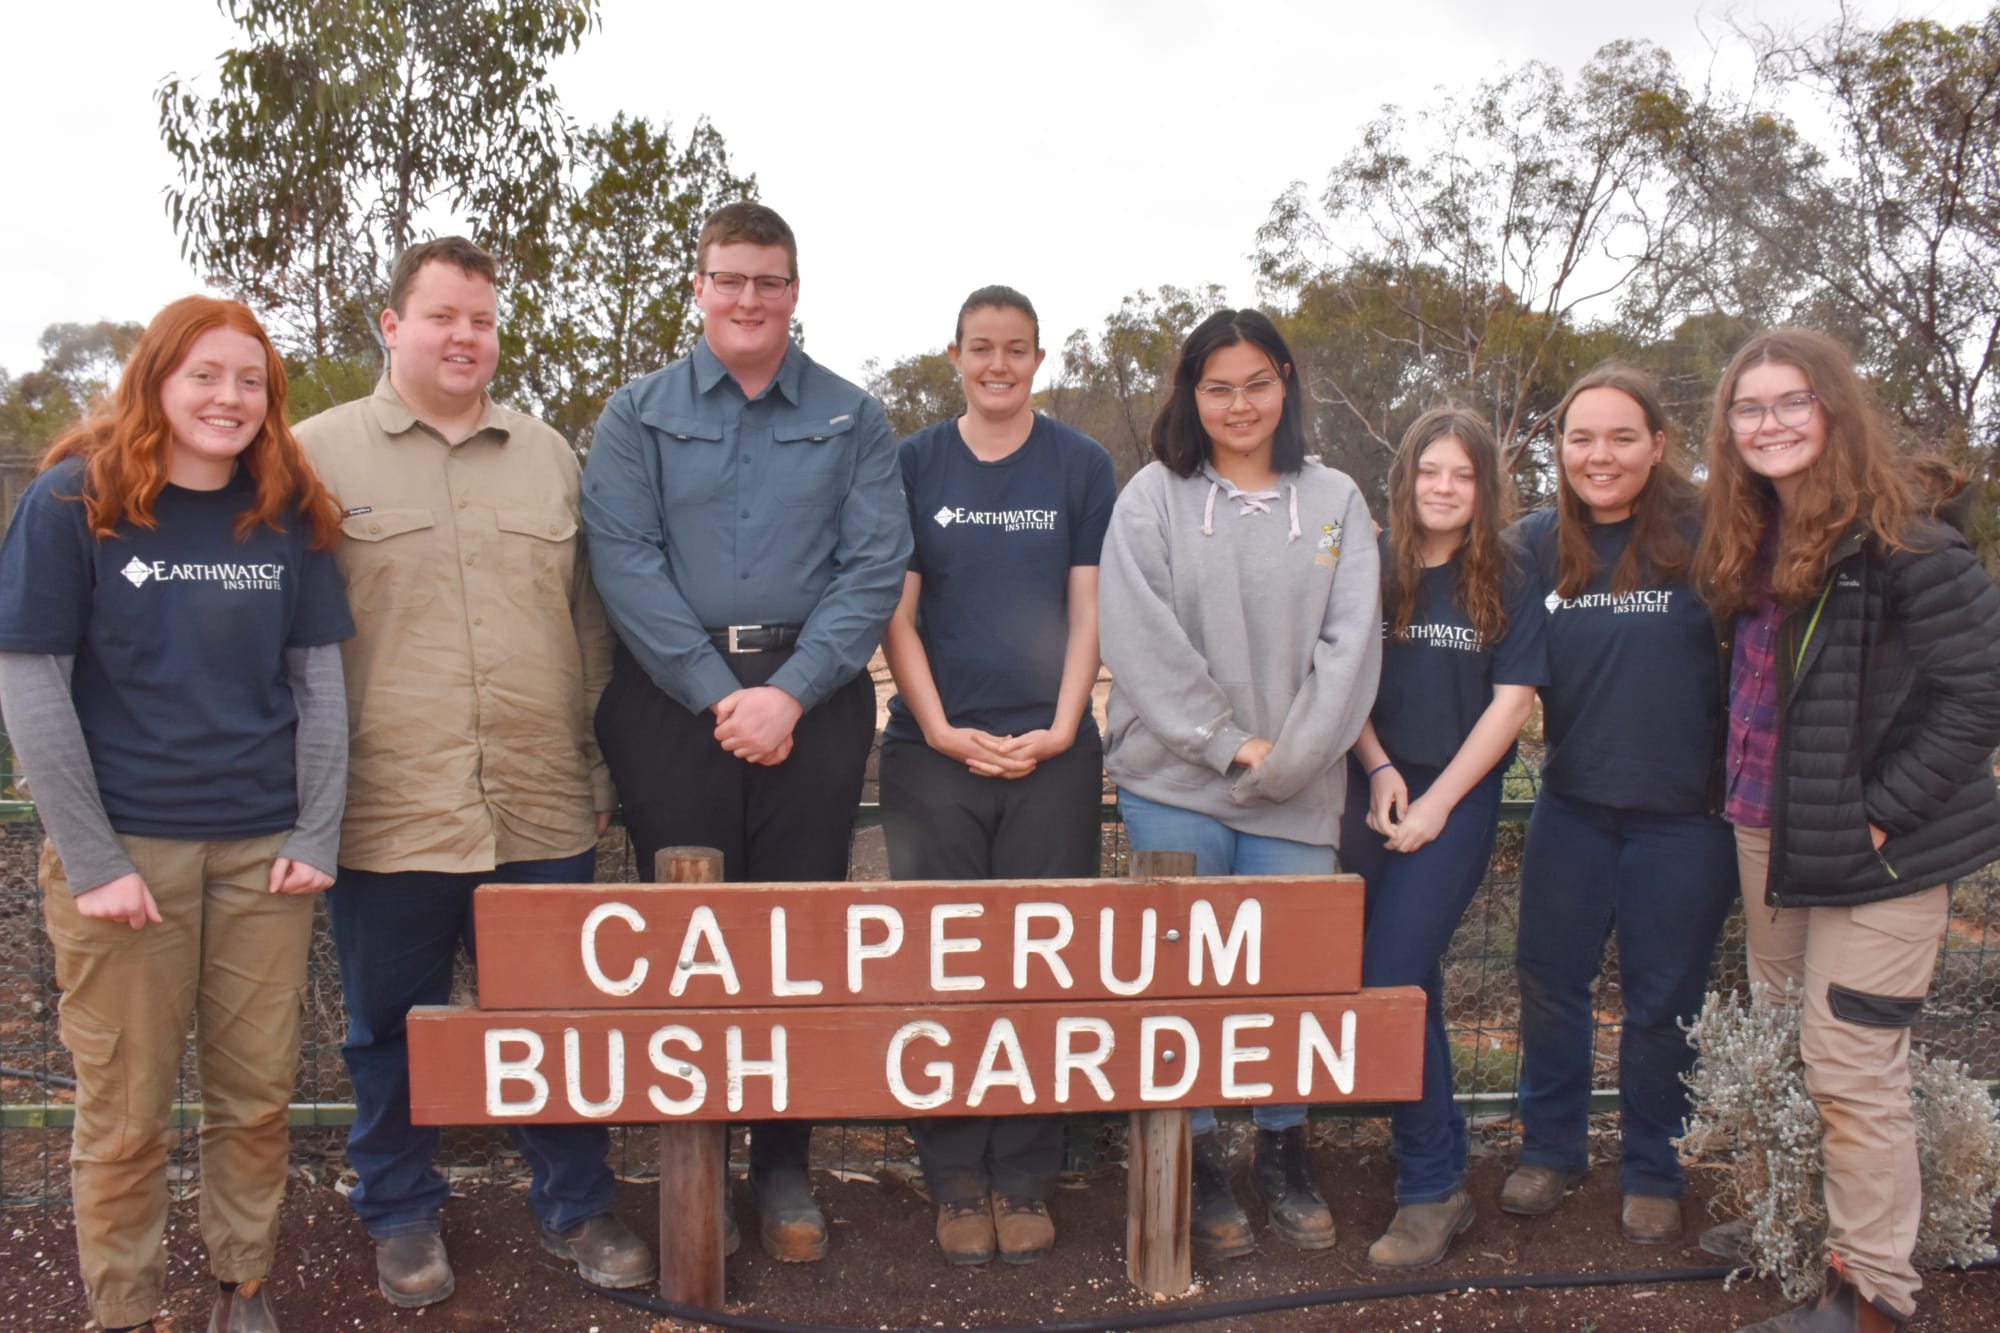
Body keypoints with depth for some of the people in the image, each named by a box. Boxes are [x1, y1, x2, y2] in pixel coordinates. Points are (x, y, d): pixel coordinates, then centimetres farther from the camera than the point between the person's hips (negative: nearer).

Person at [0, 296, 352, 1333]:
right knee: (125, 1113, 7)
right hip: (125, 847, -2)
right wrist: (93, 860, -9)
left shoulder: (288, 512, 5)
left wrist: (316, 837, -1)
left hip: (263, 850, 3)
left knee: (258, 1094, 10)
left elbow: (318, 682, 6)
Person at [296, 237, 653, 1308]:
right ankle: (402, 1218, 32)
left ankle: (574, 1208, 28)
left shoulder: (549, 456, 14)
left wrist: (598, 768, 13)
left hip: (543, 813, 3)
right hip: (387, 812, -2)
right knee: (392, 1027, 11)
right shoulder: (320, 454, 3)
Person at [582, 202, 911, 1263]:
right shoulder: (639, 415, 9)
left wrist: (791, 692, -12)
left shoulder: (852, 420, 10)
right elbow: (623, 559, -3)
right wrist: (718, 693, -13)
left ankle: (784, 1167, 17)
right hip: (672, 698, 0)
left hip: (812, 702, 0)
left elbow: (875, 567, 0)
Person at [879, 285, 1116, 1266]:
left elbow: (1088, 609, 5)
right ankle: (955, 1179, 14)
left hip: (1050, 750, 0)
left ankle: (1023, 1179, 15)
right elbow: (896, 611, 3)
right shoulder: (913, 463, 7)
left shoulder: (1081, 466, 7)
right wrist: (942, 729, -7)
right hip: (933, 749, 0)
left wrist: (1060, 730, -6)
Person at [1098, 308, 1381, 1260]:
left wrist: (1290, 757, -8)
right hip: (1176, 784, -2)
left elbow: (1351, 639, 2)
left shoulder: (1334, 501, 9)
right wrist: (1230, 744, -10)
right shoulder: (1153, 498, 2)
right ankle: (1198, 1166, 19)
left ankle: (1284, 1158, 27)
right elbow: (1141, 640, -6)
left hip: (1298, 790, 2)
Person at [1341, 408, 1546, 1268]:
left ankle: (1431, 1188, 0)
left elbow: (1513, 700, -5)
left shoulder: (1505, 583, -1)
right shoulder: (1372, 570, 3)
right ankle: (1439, 1155, 31)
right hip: (1373, 795, 3)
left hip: (1457, 799, -3)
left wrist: (1437, 802, -10)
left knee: (1389, 983, -12)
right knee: (1409, 981, 13)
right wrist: (1378, 770, -7)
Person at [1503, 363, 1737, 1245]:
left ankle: (1652, 1174, 30)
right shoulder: (1537, 543, 2)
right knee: (1548, 979, 12)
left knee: (1662, 1000, 10)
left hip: (1683, 811, -3)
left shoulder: (1703, 535, -10)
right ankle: (1550, 1149, 32)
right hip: (1572, 804, 4)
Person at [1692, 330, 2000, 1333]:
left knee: (1852, 1073, 0)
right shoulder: (1749, 543, 7)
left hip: (1870, 850, -7)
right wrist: (1748, 798, 7)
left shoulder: (1901, 545, -16)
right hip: (1767, 834, 8)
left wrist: (1881, 812, -17)